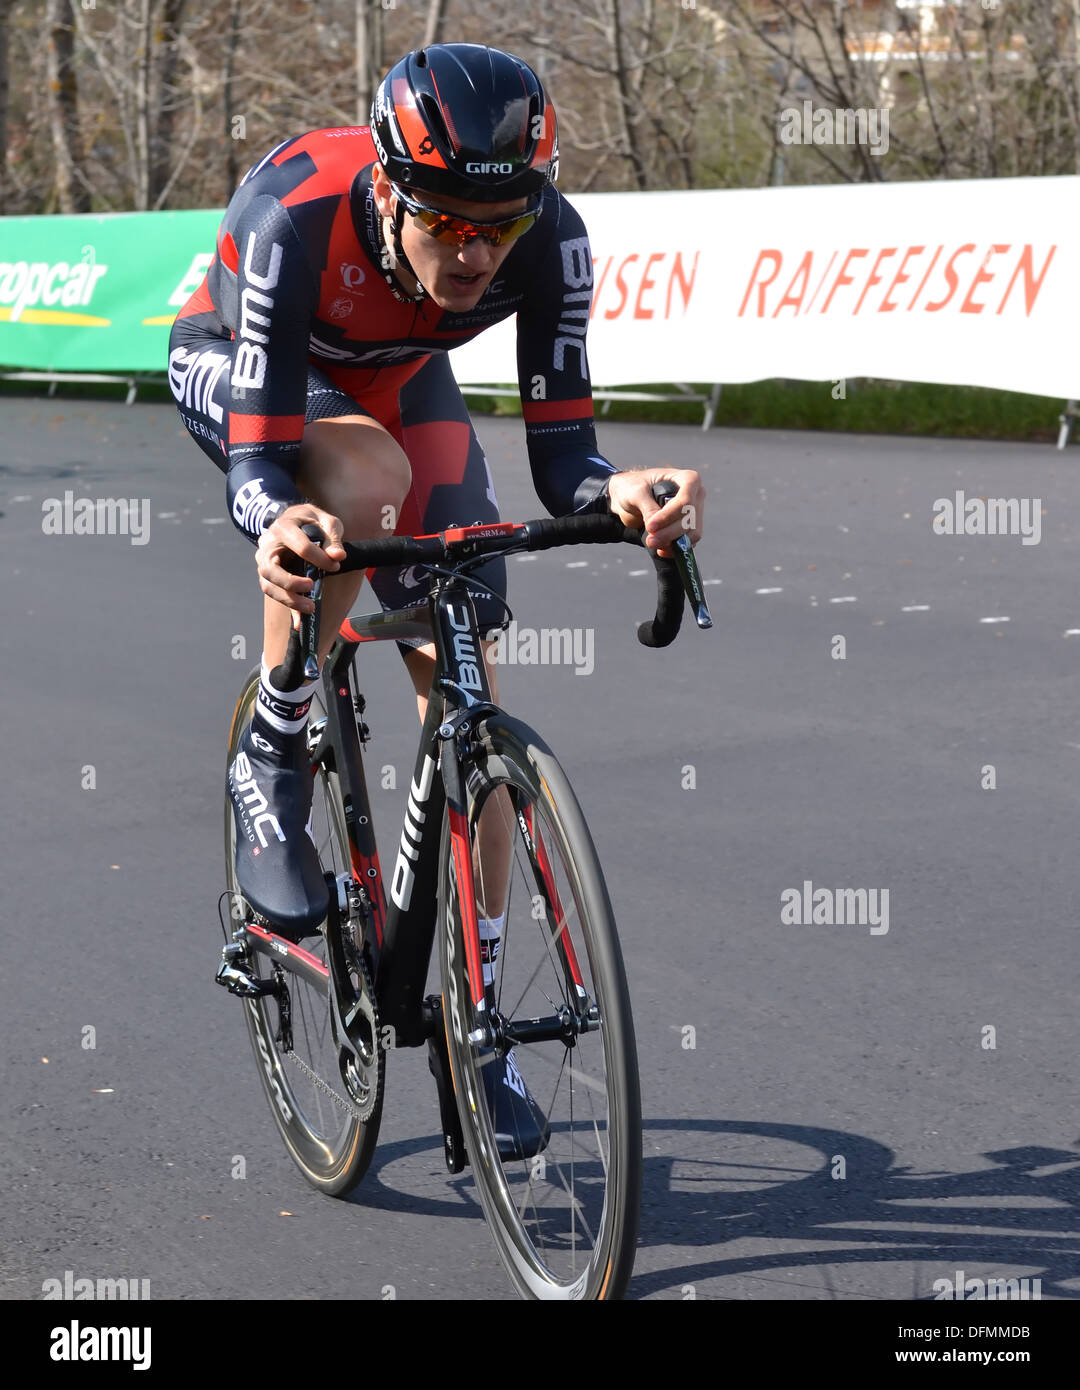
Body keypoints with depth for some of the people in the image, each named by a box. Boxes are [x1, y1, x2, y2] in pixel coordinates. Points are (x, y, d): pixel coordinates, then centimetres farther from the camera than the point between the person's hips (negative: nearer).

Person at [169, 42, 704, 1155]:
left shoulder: (550, 241, -31)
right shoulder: (295, 220, -40)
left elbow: (558, 444, -29)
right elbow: (260, 461, -39)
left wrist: (614, 493, -51)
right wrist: (276, 526, -61)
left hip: (394, 377, 3)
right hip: (235, 369, -3)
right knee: (364, 480, -39)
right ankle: (271, 767, -15)